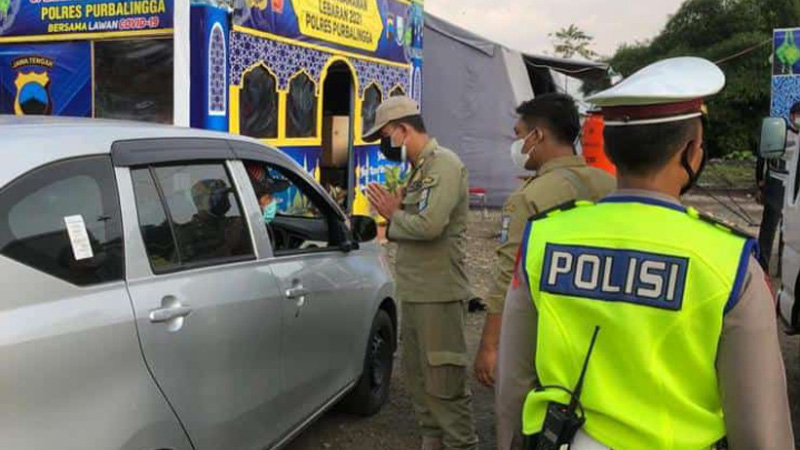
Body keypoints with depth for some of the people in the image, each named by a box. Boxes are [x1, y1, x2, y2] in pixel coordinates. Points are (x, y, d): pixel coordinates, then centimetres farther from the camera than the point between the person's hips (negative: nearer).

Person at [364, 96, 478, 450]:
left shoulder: (443, 164, -13)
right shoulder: (420, 169, 17)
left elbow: (429, 225, -26)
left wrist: (393, 215, -9)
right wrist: (396, 209, -2)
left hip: (438, 294, -10)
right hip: (414, 291, 10)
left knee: (444, 382, -4)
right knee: (418, 375, 17)